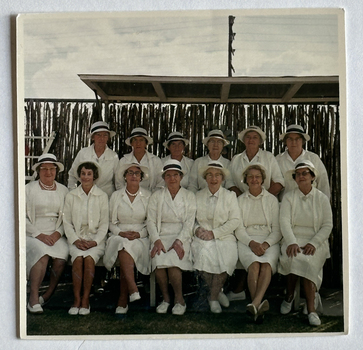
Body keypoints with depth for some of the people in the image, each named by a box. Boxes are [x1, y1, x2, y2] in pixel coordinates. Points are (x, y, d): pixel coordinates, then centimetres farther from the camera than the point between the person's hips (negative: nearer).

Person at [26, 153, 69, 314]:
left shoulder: (63, 190, 12)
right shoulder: (29, 189, 5)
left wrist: (57, 234, -9)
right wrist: (39, 235, -12)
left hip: (55, 235, 2)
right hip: (32, 234, -2)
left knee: (61, 256, -28)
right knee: (42, 254, -33)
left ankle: (48, 295, -11)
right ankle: (34, 298, -25)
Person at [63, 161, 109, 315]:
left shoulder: (102, 196, 6)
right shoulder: (71, 196, 9)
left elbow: (104, 224, 4)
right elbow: (67, 222, 7)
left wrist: (94, 242, -9)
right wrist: (75, 240, -7)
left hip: (96, 238, -1)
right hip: (76, 238, 1)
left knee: (89, 257, -31)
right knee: (78, 257, -30)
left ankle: (86, 299, -19)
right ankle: (76, 299, -21)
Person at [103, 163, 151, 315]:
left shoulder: (148, 196, 9)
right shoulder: (116, 195, 12)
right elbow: (111, 222, 11)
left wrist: (139, 234, -11)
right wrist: (121, 233, -8)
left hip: (141, 238, -1)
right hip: (119, 236, 1)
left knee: (127, 249, -35)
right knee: (124, 245, -36)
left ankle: (123, 300, -32)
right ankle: (133, 290, -43)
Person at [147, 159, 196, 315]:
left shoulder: (189, 196, 10)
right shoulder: (156, 196, 14)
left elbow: (189, 223, 0)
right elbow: (151, 221, 5)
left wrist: (179, 241, -15)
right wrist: (157, 241, -12)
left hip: (182, 238, -1)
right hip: (161, 236, 1)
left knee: (172, 260, -32)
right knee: (159, 259, -31)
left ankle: (179, 299, -14)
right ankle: (165, 298, -11)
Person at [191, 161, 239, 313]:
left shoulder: (230, 196, 10)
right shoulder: (197, 196, 14)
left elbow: (235, 221, 0)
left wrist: (214, 233, -11)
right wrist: (197, 229, -11)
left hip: (224, 237, -1)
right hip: (202, 237, 1)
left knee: (226, 259, -31)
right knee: (203, 255, -31)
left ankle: (213, 297, -10)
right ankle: (217, 292, -7)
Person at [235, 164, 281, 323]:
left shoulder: (272, 199, 14)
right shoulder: (240, 200, 15)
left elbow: (277, 229, 7)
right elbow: (239, 229, 6)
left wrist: (266, 244, -12)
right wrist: (251, 243, -13)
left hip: (269, 241, 0)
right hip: (247, 241, 1)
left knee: (267, 264, -33)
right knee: (254, 265, -33)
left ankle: (255, 304, -52)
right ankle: (258, 305, -42)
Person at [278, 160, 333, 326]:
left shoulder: (322, 198, 9)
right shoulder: (288, 197, 9)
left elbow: (327, 225, 2)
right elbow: (284, 222, -4)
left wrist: (313, 243, -14)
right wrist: (291, 242, -22)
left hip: (316, 241, 0)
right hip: (293, 239, 0)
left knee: (307, 260, -32)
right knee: (293, 257, -32)